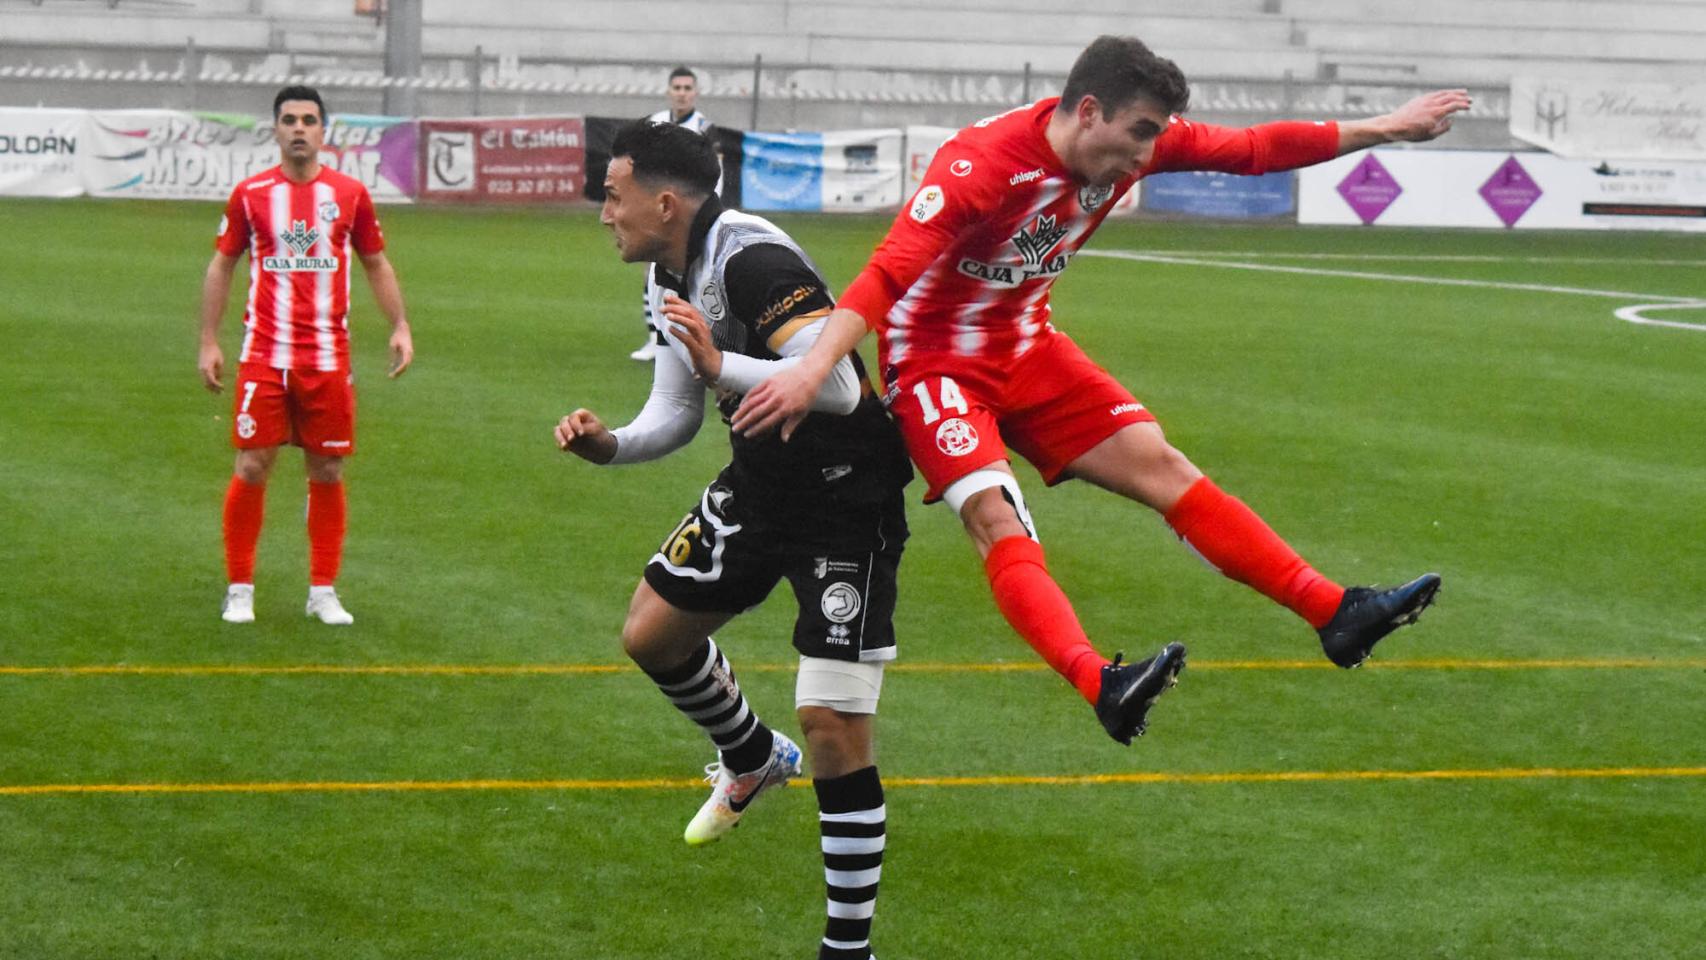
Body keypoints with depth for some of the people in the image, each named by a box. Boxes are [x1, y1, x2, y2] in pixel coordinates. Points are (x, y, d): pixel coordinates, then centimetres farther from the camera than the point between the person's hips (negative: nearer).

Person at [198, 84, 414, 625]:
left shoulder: (349, 194, 4)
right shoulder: (251, 194, 2)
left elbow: (376, 264, 14)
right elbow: (221, 265, 9)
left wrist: (400, 327, 4)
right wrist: (208, 343, 4)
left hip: (328, 357, 1)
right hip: (263, 355, -1)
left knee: (327, 472, 4)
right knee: (252, 467, -4)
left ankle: (323, 591, 14)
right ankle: (239, 590, 7)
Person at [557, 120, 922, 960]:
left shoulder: (751, 260, -26)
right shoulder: (668, 279, 5)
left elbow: (838, 385, -35)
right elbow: (676, 412, 14)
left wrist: (722, 365, -44)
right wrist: (610, 444, -5)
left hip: (846, 503, -10)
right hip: (760, 487, 10)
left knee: (832, 723, -12)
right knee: (650, 634, 17)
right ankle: (754, 758, 45)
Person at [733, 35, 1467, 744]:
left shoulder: (1138, 141, -9)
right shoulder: (981, 167, -32)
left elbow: (1255, 150, 4)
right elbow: (889, 273, -41)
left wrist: (1382, 130, 5)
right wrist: (812, 370, -53)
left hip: (1026, 351, 7)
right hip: (934, 361, -7)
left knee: (1159, 466, 1)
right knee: (995, 515, -27)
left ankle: (1336, 615, 3)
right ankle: (1099, 687, -48)